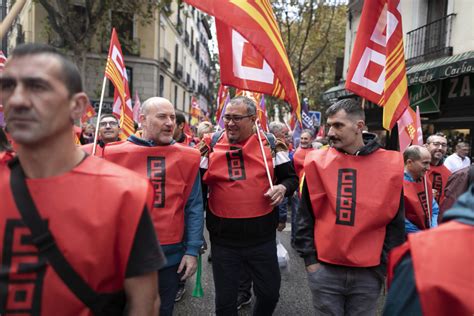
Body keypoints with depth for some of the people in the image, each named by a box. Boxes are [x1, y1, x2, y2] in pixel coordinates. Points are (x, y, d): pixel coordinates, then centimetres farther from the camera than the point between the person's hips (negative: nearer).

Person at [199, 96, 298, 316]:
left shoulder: (270, 143, -2)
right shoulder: (211, 144, -2)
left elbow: (291, 177, 6)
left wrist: (283, 187, -17)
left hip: (262, 237, 0)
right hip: (223, 238, 0)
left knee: (269, 293, 16)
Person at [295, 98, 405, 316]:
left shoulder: (389, 165, -4)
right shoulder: (317, 162, -4)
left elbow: (395, 222, 2)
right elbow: (305, 216, 1)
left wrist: (386, 266, 2)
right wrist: (309, 258, -1)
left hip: (369, 272, 0)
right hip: (324, 269, 0)